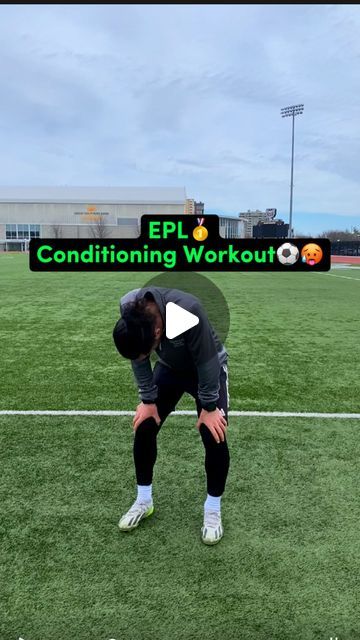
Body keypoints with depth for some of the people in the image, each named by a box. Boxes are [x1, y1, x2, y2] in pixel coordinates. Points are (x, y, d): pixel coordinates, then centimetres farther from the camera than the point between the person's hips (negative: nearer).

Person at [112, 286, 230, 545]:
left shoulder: (188, 311, -43)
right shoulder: (129, 312, -28)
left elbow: (206, 362, -29)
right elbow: (138, 358, -12)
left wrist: (209, 407, -19)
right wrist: (148, 400, -7)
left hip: (208, 367, -4)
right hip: (170, 366, 4)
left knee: (214, 436, -12)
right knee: (144, 427, -1)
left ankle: (213, 510, 12)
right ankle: (144, 500, 20)